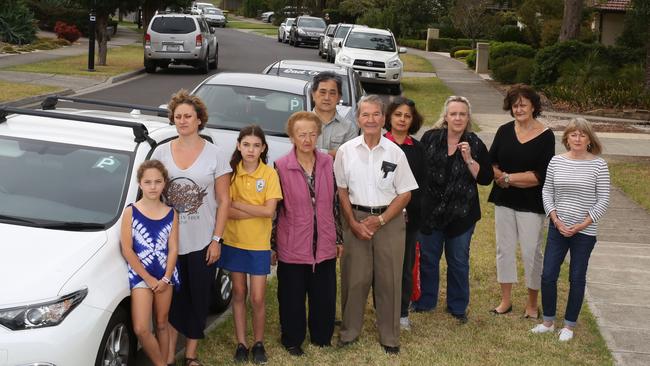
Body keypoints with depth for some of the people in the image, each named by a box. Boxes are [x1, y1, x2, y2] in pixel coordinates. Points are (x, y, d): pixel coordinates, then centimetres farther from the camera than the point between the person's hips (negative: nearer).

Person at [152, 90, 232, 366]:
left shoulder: (215, 154, -3)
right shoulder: (161, 153, 2)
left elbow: (223, 201, -2)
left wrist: (216, 239, -8)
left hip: (202, 242, -1)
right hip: (169, 240, 1)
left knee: (198, 299, 9)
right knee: (172, 298, 7)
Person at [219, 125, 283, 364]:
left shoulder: (270, 174, -7)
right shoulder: (231, 172, -4)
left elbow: (269, 211, -15)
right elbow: (226, 210, -12)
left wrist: (238, 204, -14)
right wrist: (256, 211, -19)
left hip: (259, 244, -1)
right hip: (234, 242, 1)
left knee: (257, 298, 2)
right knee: (239, 293, 11)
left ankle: (259, 343, 19)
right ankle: (241, 343, 21)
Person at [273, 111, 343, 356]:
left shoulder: (328, 163, 0)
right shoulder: (281, 167, -10)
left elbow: (334, 203, 7)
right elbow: (274, 209, -4)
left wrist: (339, 238, 9)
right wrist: (271, 245, -2)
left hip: (324, 245, 3)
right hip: (292, 247, -3)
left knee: (324, 296, 13)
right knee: (292, 297, 10)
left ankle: (321, 336, 34)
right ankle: (292, 340, 29)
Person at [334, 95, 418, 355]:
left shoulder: (395, 153, -3)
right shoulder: (346, 151, -1)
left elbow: (405, 194, -1)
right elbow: (342, 191, 4)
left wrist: (380, 220, -10)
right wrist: (353, 223, -6)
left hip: (389, 220, 0)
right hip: (356, 218, 1)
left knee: (389, 279, 4)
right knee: (354, 277, 5)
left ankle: (389, 336, 17)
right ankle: (349, 331, 21)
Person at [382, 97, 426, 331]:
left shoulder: (417, 149, 8)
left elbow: (420, 184, 7)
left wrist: (409, 209, -6)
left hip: (409, 215, 3)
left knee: (406, 265, 8)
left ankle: (402, 313, 19)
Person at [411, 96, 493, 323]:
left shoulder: (475, 144, -4)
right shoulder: (430, 138, -2)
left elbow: (486, 178, -7)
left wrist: (469, 159, -20)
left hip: (461, 213, -1)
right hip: (430, 210, 1)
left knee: (458, 261, 11)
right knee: (428, 257, 12)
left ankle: (458, 306, 25)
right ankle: (425, 302, 29)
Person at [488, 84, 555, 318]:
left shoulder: (545, 136, -10)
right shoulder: (504, 131, 2)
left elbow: (542, 175, -15)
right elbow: (491, 163, 0)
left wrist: (508, 177, -15)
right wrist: (513, 178, -16)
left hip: (531, 204, -4)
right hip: (504, 200, 4)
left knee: (531, 252, 4)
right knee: (504, 249, 11)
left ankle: (532, 304, 20)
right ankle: (506, 300, 25)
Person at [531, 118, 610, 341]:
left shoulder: (598, 165, -7)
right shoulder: (556, 161, 0)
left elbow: (603, 201, -7)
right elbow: (547, 192, 4)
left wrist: (581, 226, -12)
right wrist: (556, 220, -7)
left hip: (584, 232, -2)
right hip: (558, 228, 3)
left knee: (577, 278, 7)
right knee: (548, 276, 3)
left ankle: (569, 325, 21)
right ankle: (548, 321, 21)